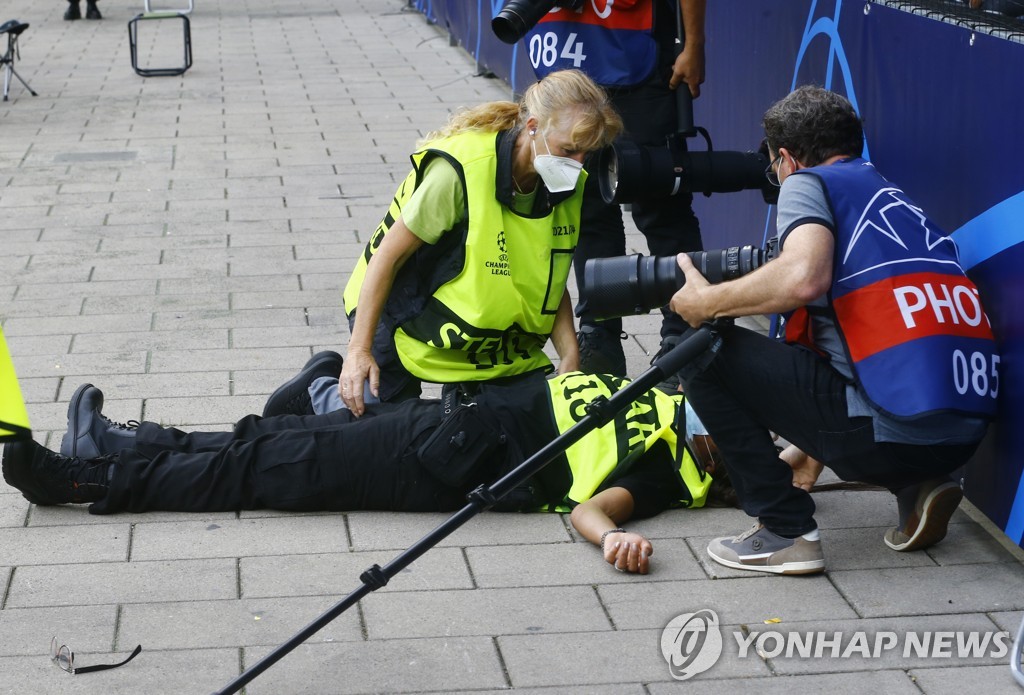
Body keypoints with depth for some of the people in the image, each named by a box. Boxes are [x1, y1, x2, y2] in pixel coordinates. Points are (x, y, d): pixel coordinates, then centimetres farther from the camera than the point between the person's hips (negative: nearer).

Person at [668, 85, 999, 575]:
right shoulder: (894, 197, 26)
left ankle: (785, 531, 3)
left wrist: (707, 303, -1)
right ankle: (917, 489, 15)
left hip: (894, 430, -8)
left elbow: (805, 277, -19)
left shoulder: (808, 183, 4)